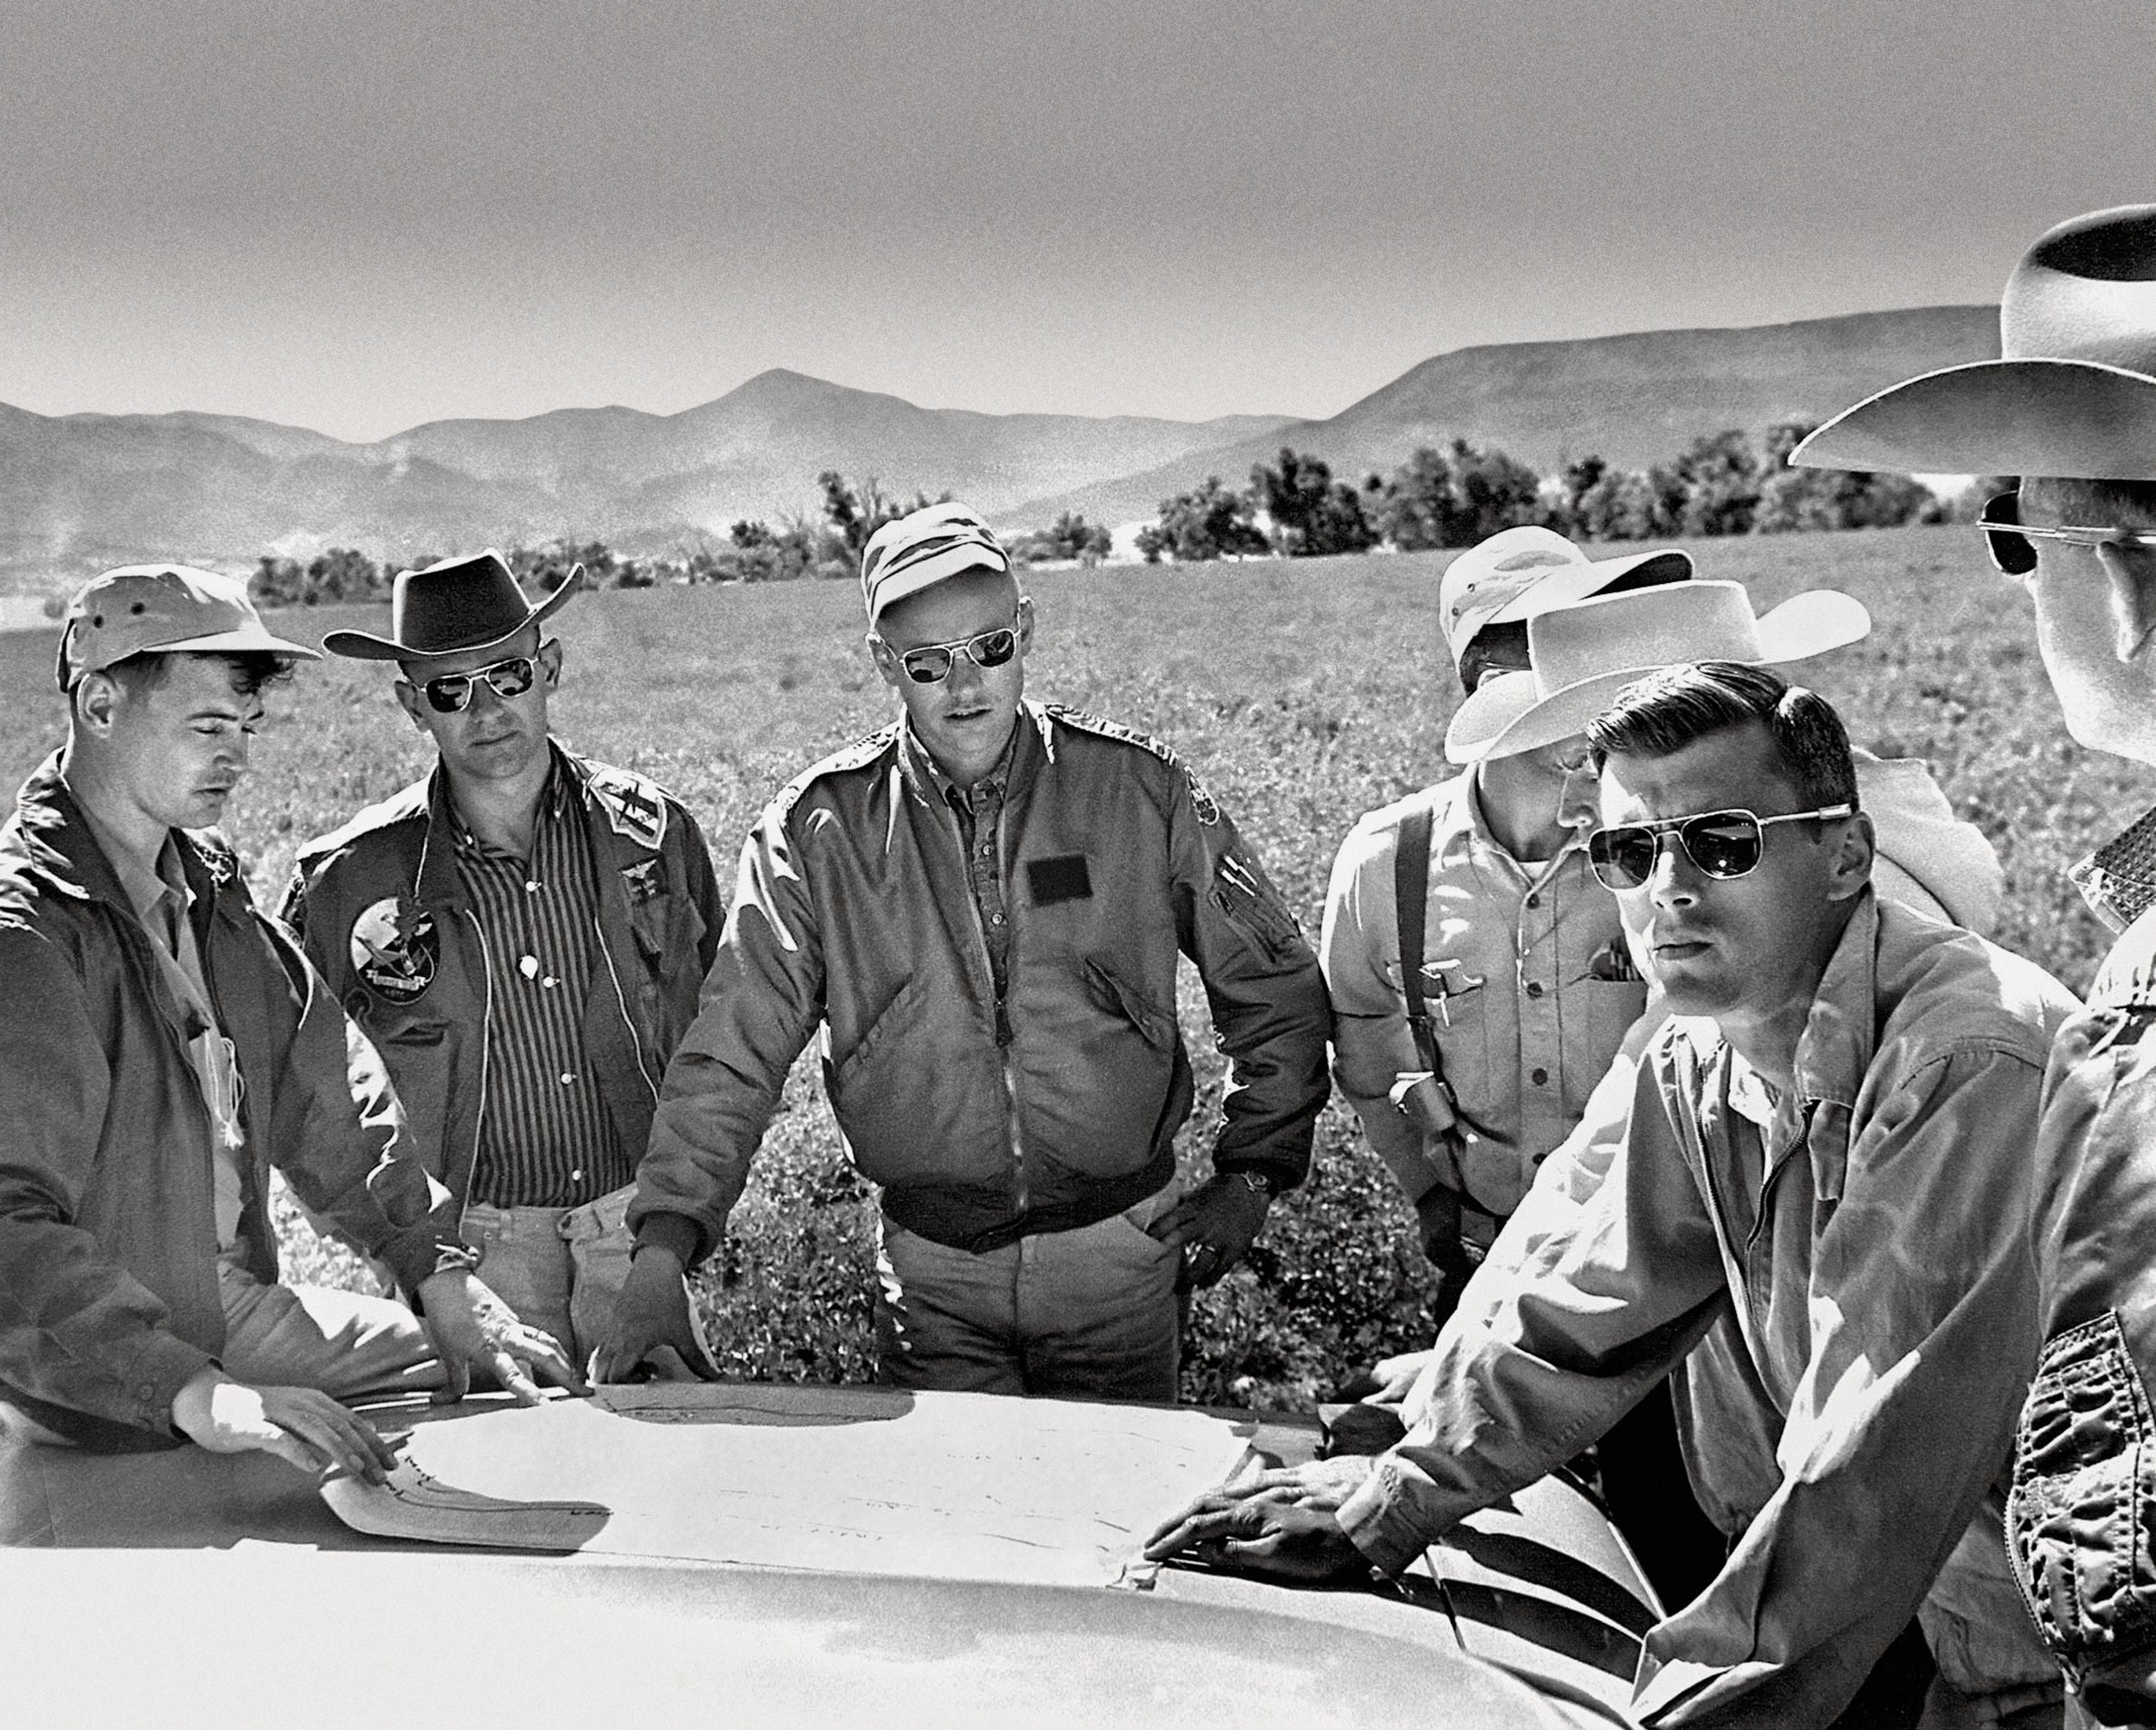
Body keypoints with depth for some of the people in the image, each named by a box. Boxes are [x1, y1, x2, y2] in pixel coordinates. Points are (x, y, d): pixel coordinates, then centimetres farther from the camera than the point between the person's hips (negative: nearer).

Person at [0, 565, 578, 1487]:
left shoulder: (207, 888, 7)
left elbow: (325, 1093, 8)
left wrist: (440, 1270, -1)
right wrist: (195, 1394, -37)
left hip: (234, 1302, 8)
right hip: (101, 1391, -8)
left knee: (481, 1370, 10)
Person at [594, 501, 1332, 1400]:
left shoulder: (1138, 790, -5)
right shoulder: (819, 831, -5)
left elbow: (1278, 989, 6)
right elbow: (731, 1056, -8)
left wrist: (1249, 1177, 3)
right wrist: (662, 1249, -18)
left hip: (1119, 1259, 0)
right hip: (932, 1273, 0)